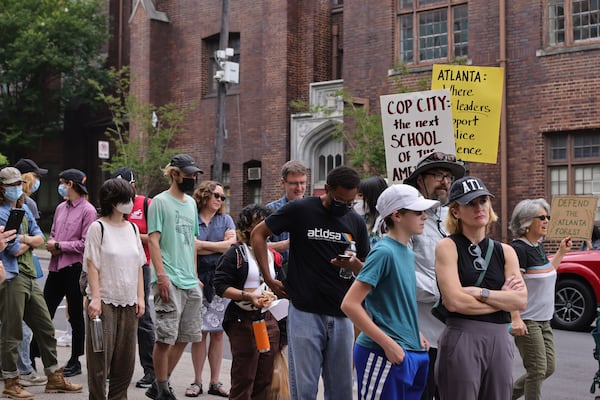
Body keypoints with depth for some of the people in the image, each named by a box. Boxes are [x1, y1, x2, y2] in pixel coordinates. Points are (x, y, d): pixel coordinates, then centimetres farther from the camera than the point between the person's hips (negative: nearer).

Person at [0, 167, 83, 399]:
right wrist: (30, 242, 2)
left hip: (29, 277, 9)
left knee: (45, 328, 12)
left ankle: (54, 378, 22)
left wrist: (25, 239, -8)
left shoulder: (24, 209, 16)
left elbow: (40, 239, 10)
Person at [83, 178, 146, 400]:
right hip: (105, 300, -5)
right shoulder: (98, 228, -5)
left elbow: (138, 265, 13)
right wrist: (95, 298, -15)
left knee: (125, 358, 9)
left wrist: (140, 297, 7)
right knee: (101, 356, -2)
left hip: (128, 302, 5)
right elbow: (92, 265, -8)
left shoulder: (132, 228, 11)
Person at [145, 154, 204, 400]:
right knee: (166, 336, -5)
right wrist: (161, 274, -18)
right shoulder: (160, 202, -5)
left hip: (190, 281, 8)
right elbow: (153, 240, -10)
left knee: (185, 337, 10)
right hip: (169, 280, -7)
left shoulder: (191, 203, 16)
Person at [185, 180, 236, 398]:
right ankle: (197, 381, 9)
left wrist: (201, 245, -6)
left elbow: (231, 246, -2)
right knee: (199, 332, -1)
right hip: (197, 280, -2)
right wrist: (219, 245, -6)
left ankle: (215, 382, 10)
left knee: (217, 332, 4)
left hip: (220, 281, 2)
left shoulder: (226, 220, 12)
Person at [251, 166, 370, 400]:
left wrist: (354, 264, -10)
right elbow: (258, 234, 2)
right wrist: (268, 279, -3)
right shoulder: (301, 210, -5)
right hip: (305, 312, -4)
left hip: (342, 316, 4)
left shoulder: (356, 222, 8)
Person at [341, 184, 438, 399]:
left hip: (413, 352, 8)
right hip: (384, 355, -8)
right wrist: (388, 344, -19)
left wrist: (415, 334, 9)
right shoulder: (384, 251, -14)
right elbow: (349, 304, -20)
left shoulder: (407, 253, 11)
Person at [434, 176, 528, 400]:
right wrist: (502, 298, -3)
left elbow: (521, 301, -1)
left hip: (499, 341, 5)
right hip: (461, 341, -4)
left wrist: (479, 292, -12)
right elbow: (454, 301, -13)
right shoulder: (448, 246, -2)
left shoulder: (505, 251, 11)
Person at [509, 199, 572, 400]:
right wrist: (515, 319, -28)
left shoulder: (538, 246, 10)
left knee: (549, 367, 12)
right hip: (526, 321, -9)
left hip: (543, 320, 9)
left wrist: (562, 252, 18)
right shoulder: (519, 248, -17)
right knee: (537, 370, -5)